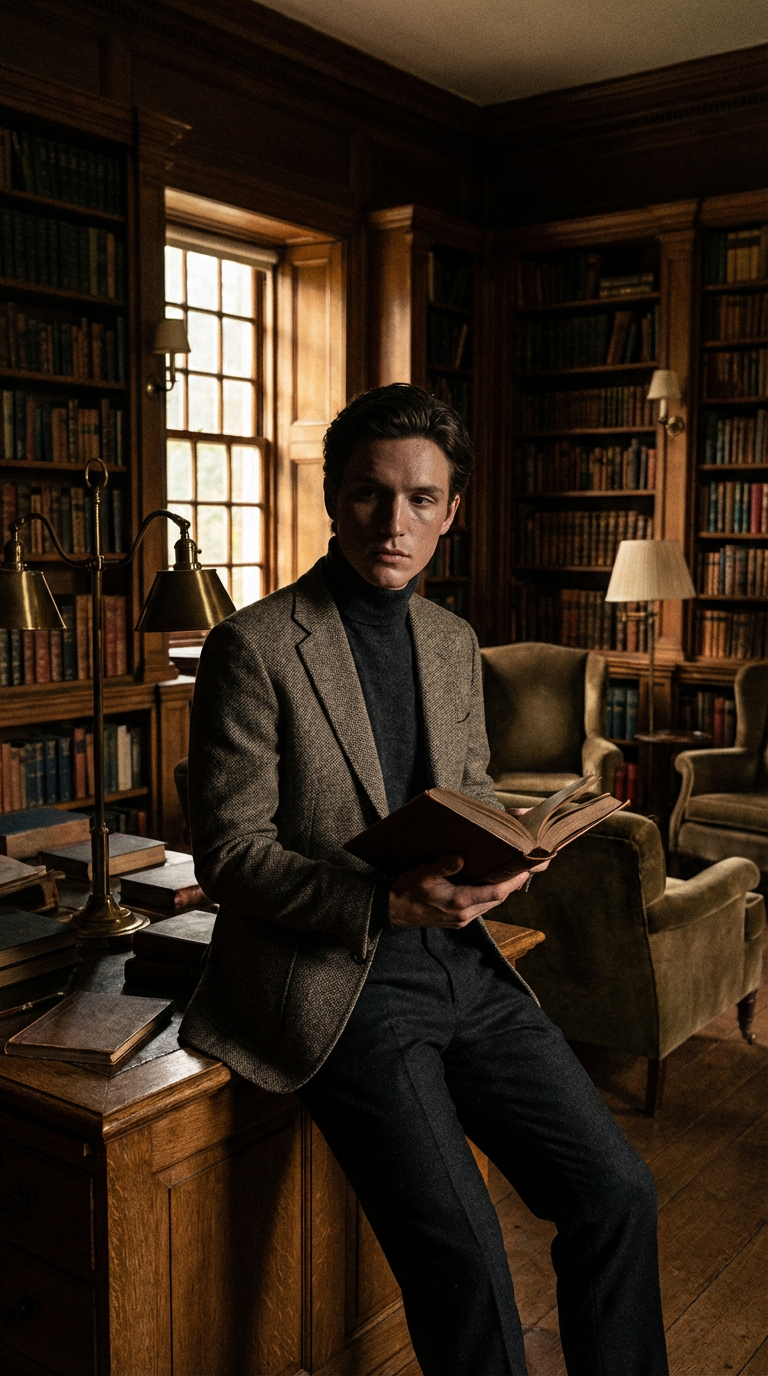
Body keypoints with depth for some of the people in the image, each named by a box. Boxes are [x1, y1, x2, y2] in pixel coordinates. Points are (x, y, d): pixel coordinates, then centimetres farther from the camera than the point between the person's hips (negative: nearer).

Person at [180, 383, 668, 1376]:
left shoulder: (455, 642, 12)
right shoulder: (254, 646, -8)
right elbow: (229, 855, -10)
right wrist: (385, 902, -23)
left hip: (462, 960, 6)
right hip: (335, 978, -6)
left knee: (618, 1197, -1)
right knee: (464, 1258, -16)